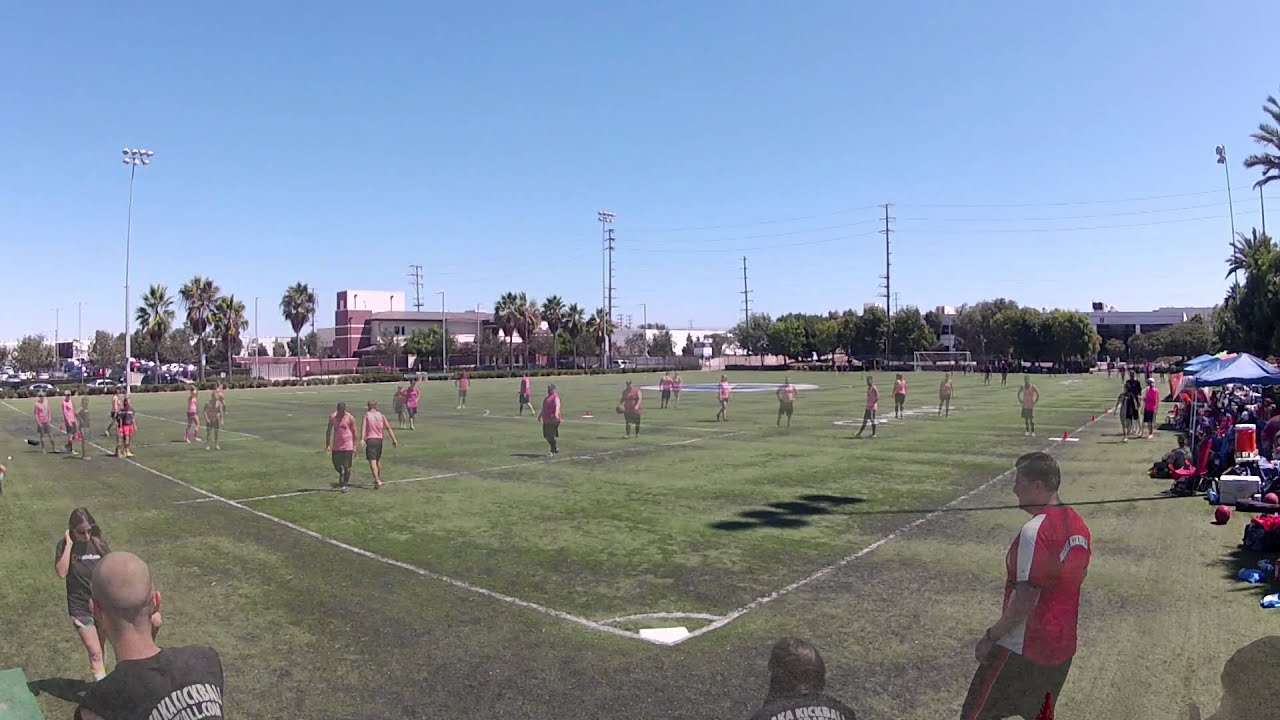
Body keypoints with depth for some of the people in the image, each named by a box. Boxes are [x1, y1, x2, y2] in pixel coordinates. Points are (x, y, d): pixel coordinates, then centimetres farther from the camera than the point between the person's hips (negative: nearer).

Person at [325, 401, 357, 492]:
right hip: (336, 446, 3)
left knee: (347, 466, -2)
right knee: (336, 465, 6)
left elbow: (354, 432, 1)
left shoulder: (350, 418, -6)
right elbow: (328, 431, 7)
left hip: (347, 446, -3)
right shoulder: (332, 417, 0)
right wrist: (327, 445, 2)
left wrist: (354, 446, 1)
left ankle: (344, 485, 7)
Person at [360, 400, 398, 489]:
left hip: (370, 440, -4)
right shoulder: (381, 415, 10)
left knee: (372, 461, -8)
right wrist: (394, 439, 2)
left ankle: (377, 481, -20)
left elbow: (363, 427, -15)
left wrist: (362, 439, -25)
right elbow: (388, 427, 3)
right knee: (378, 460, 23)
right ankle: (379, 478, 35)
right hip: (379, 440, 4)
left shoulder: (366, 415, 1)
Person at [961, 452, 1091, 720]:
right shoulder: (1078, 523, 3)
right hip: (1063, 647, 9)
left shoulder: (1034, 531, -24)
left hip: (1022, 649, -8)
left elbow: (1025, 601, -25)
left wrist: (990, 637, -15)